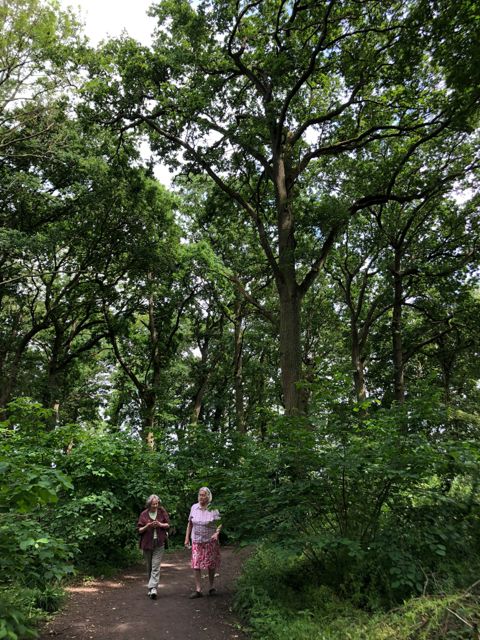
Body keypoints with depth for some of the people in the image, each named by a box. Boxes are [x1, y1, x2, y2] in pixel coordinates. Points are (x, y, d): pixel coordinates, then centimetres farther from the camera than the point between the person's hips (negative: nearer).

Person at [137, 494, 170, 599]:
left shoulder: (162, 512, -1)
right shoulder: (143, 514, -3)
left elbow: (168, 525, 6)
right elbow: (139, 530, 0)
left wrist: (160, 524, -14)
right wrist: (147, 526, -19)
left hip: (159, 544, -1)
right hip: (147, 543, 1)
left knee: (156, 567, -10)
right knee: (149, 567, 10)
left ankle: (153, 588, -12)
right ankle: (152, 589, 23)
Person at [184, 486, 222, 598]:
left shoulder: (213, 509, -9)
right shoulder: (194, 507, 1)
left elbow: (220, 523, -7)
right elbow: (190, 524, 10)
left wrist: (217, 533, -23)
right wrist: (187, 538, 8)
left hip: (210, 541, -2)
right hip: (196, 541, 2)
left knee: (211, 565, 9)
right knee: (196, 565, -4)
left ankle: (211, 587, 28)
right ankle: (198, 590, 5)